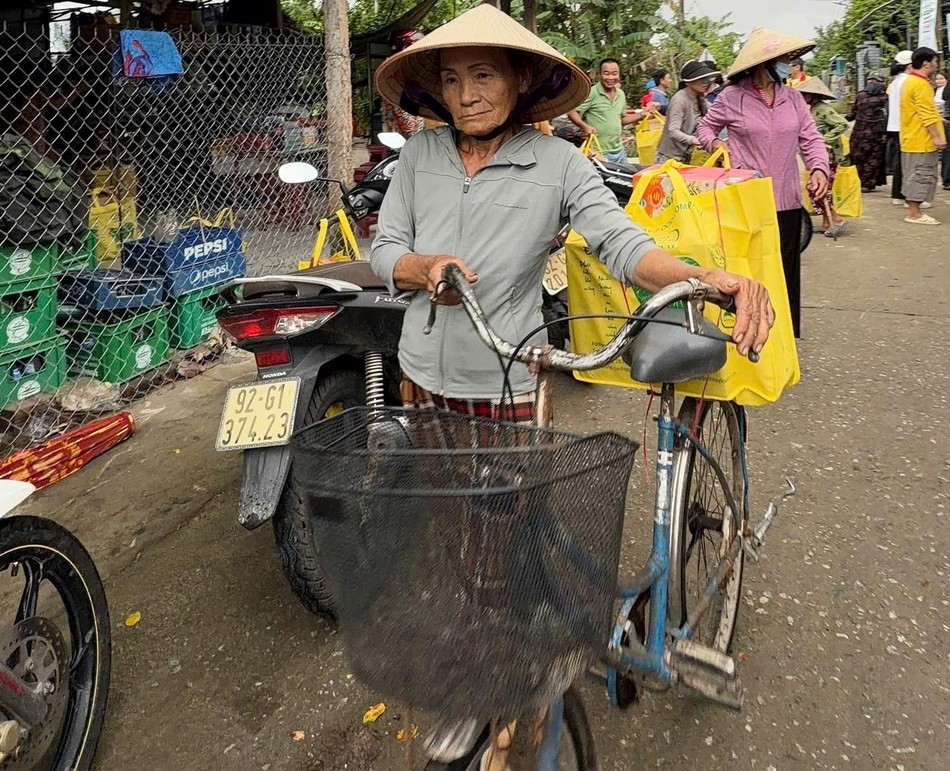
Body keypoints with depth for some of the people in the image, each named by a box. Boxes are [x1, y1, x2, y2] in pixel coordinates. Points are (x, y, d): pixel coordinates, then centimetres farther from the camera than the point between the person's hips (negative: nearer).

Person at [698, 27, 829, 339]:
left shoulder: (793, 98, 8)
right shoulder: (732, 98, -3)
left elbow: (811, 138, 9)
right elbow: (705, 127, 11)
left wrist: (819, 168, -9)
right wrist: (715, 144, -10)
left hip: (786, 201, 4)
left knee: (785, 271, 9)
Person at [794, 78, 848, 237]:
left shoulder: (823, 109, -16)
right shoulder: (813, 109, 13)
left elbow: (843, 124, -24)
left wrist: (826, 139, -22)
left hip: (828, 155, -10)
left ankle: (836, 219, -4)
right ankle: (826, 223, 17)